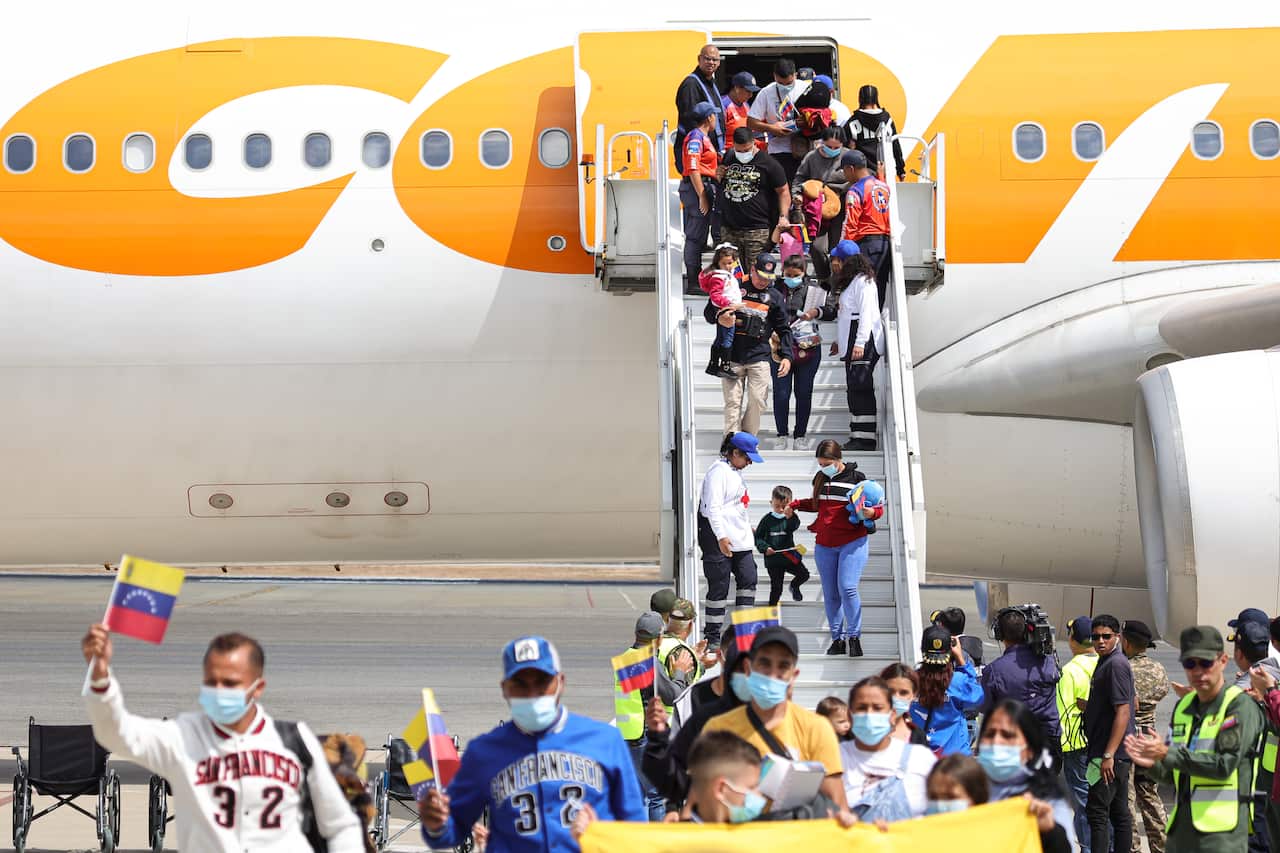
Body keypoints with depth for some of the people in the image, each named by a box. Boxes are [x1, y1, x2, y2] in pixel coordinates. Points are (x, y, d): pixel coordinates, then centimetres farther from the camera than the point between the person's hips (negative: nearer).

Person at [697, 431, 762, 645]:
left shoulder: (735, 471, 17)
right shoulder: (719, 471, -13)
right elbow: (713, 507, -20)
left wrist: (747, 525, 29)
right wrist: (721, 536, -26)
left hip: (739, 539, 10)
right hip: (718, 539, -10)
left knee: (748, 579, 6)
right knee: (719, 586, -5)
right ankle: (712, 636, 2)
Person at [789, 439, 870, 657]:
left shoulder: (856, 477, -4)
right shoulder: (820, 478, 12)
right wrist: (795, 504, 18)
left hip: (852, 542, -5)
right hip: (824, 545, 5)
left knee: (847, 588, -17)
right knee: (830, 595, 5)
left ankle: (854, 636, -6)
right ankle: (837, 639, 12)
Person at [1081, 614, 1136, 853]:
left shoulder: (1116, 664, -14)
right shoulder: (1105, 662, 17)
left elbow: (1123, 712, -20)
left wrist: (1108, 755, -23)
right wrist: (1088, 706, 16)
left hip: (1110, 753, -10)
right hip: (1119, 753, 10)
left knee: (1097, 812, -10)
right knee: (1119, 813, 12)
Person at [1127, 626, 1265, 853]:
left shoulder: (1240, 706, -7)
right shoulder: (1184, 706, 16)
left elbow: (1224, 765, -18)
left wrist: (1168, 754, -19)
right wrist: (1153, 763, -1)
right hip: (1180, 828, 7)